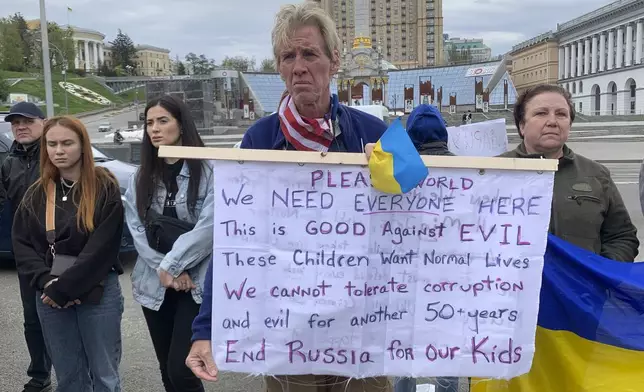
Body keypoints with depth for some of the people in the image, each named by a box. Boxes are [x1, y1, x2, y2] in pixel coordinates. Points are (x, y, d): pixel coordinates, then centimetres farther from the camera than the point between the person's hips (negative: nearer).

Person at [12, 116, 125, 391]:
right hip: (49, 295, 4)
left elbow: (101, 248, -14)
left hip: (98, 294, -4)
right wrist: (46, 282, -12)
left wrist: (63, 288, -15)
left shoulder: (105, 188, -6)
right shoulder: (37, 193, 8)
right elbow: (21, 243, 3)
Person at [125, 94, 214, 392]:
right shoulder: (141, 177, 9)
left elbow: (209, 227, -16)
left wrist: (171, 264, -13)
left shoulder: (208, 171, -8)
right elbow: (136, 228, 1)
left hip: (197, 284, -5)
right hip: (155, 284, 5)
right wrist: (162, 269, -11)